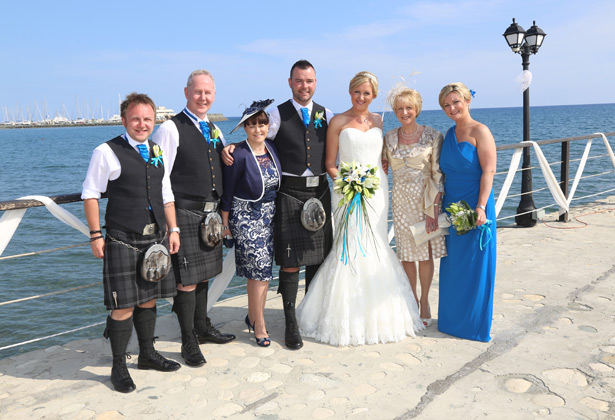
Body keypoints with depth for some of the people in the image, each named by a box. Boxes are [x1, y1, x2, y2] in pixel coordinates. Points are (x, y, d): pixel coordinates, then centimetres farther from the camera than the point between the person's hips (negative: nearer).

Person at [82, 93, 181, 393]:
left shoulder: (157, 153, 12)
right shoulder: (107, 152, -6)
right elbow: (90, 194, -5)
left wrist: (173, 229, 11)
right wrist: (96, 235, -8)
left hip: (156, 238, 6)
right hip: (123, 241, -6)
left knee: (148, 299, 15)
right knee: (123, 305, -1)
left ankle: (147, 354, 32)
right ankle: (119, 367, 16)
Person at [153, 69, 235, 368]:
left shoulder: (215, 131, 14)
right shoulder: (170, 129, -9)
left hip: (211, 214, 7)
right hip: (185, 212, -7)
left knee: (203, 274, 18)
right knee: (187, 279, 0)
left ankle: (203, 327, 35)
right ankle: (188, 341, 14)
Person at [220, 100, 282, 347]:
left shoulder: (272, 148, 3)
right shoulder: (238, 155, -14)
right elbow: (227, 191, -8)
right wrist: (225, 223, -4)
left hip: (270, 214, 6)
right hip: (246, 216, -6)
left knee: (264, 269, 11)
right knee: (259, 269, -7)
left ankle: (252, 316, 28)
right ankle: (259, 326, 7)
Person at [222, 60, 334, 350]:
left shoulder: (326, 115, 11)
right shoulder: (278, 114, 1)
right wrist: (230, 147, -16)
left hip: (319, 192, 4)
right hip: (290, 193, -4)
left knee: (319, 257, 11)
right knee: (290, 260, -3)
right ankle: (291, 323, 9)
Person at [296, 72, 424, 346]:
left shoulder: (378, 121, 12)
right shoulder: (338, 122, 0)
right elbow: (330, 164, -1)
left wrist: (379, 178, 0)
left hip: (377, 190, 4)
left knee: (374, 248, 7)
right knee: (350, 250, -5)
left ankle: (377, 316, 20)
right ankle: (347, 318, 7)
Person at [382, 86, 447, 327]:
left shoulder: (432, 136, -5)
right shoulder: (389, 138, 5)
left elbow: (438, 175, -8)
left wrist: (433, 209, -13)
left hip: (426, 200, -3)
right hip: (401, 201, 3)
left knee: (425, 253, 4)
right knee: (406, 254, 9)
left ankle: (424, 301, 24)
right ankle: (412, 298, 28)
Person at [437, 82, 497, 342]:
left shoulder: (479, 131, -8)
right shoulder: (449, 134, 12)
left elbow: (489, 171, -15)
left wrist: (481, 206, -23)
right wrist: (439, 207, 11)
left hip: (474, 207, -7)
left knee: (475, 265, 2)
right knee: (452, 266, 13)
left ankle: (475, 324, 17)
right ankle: (453, 320, 27)